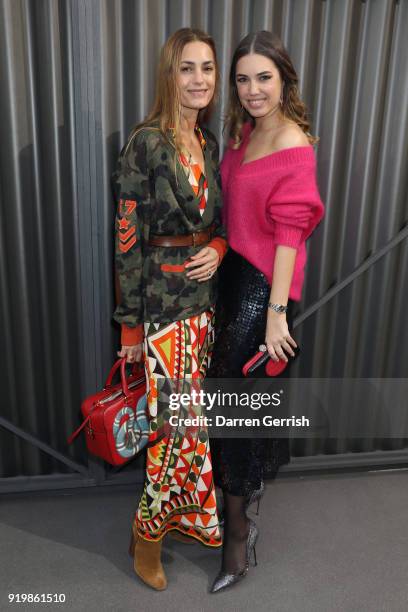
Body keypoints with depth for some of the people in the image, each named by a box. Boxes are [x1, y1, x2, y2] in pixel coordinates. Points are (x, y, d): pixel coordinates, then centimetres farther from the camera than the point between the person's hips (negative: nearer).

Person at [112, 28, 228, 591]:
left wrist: (217, 249, -5)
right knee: (178, 423, -1)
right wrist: (130, 325, -10)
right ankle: (148, 536, 24)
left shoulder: (209, 143, 10)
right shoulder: (146, 143, -11)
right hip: (162, 301, -6)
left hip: (204, 297, 7)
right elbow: (127, 239, -11)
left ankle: (179, 513, 37)